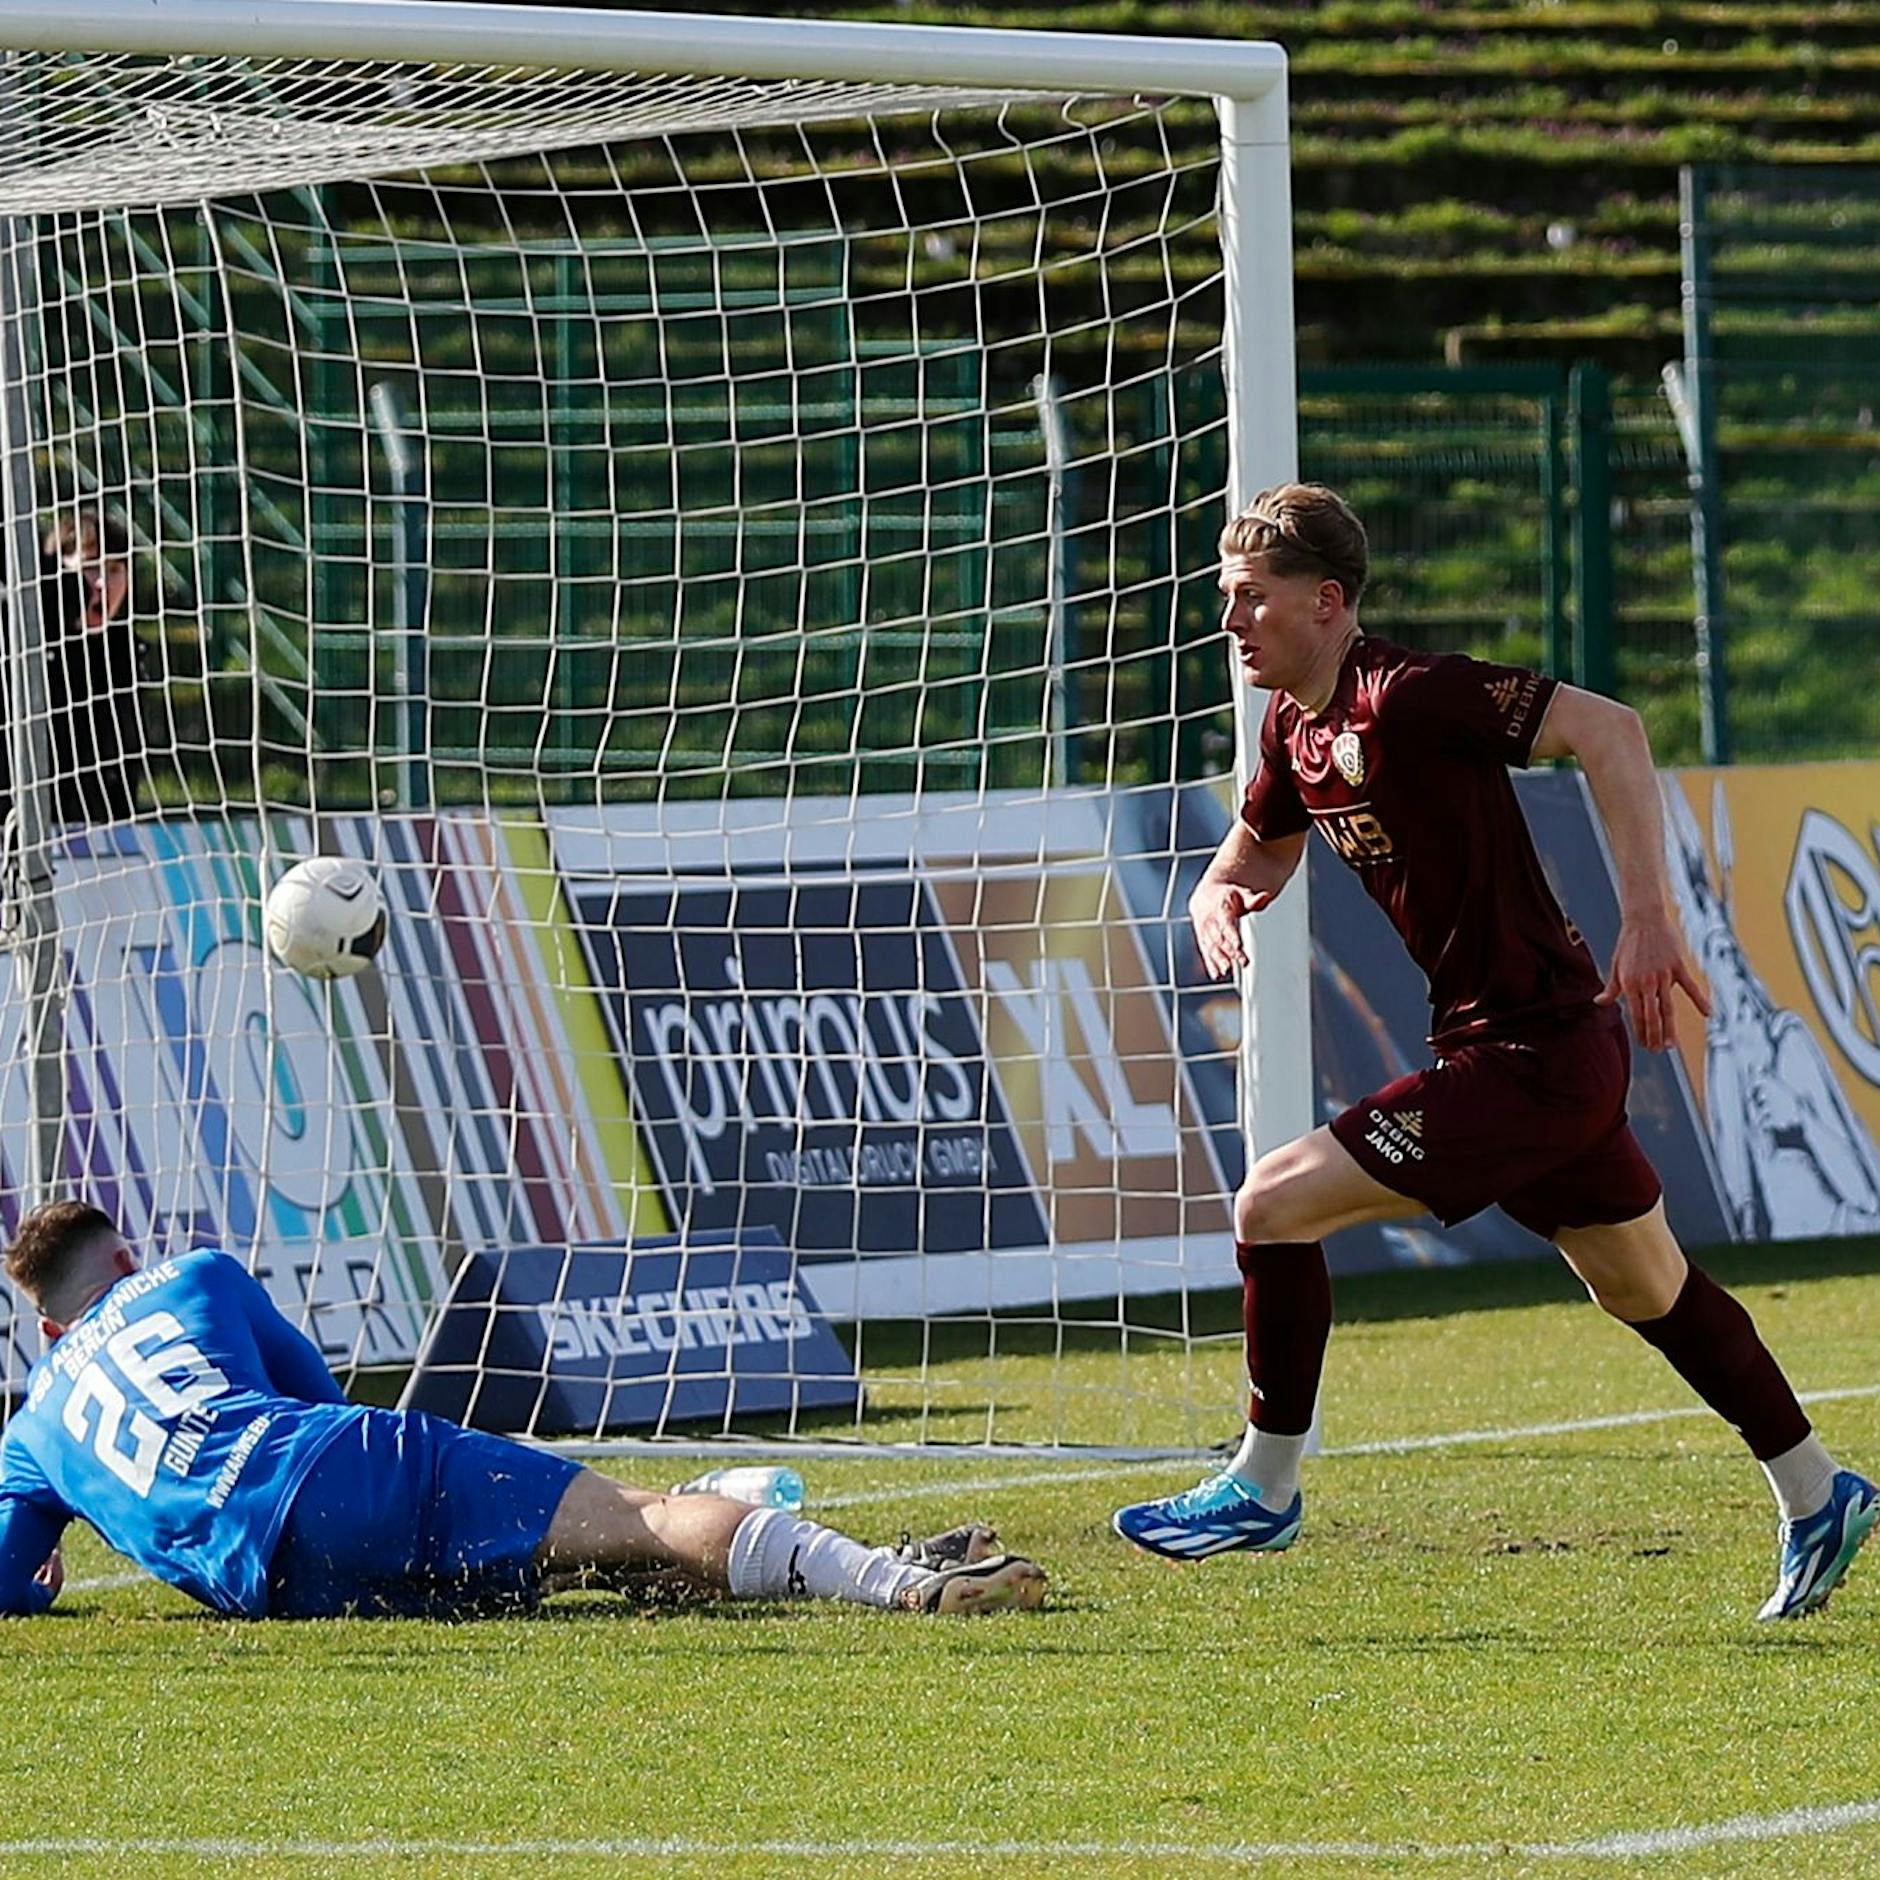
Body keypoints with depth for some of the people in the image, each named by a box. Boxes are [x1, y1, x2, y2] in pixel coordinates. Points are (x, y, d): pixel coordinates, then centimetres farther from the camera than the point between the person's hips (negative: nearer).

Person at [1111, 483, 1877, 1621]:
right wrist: (1219, 896, 1)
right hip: (1560, 1056, 10)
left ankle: (1265, 1488, 3)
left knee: (1275, 1206, -11)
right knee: (1648, 1288, 21)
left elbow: (1608, 730, -24)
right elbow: (1261, 848, 26)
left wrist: (1649, 917, -30)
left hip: (1532, 1051, -10)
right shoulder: (1298, 726, 7)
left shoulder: (1407, 696, -20)